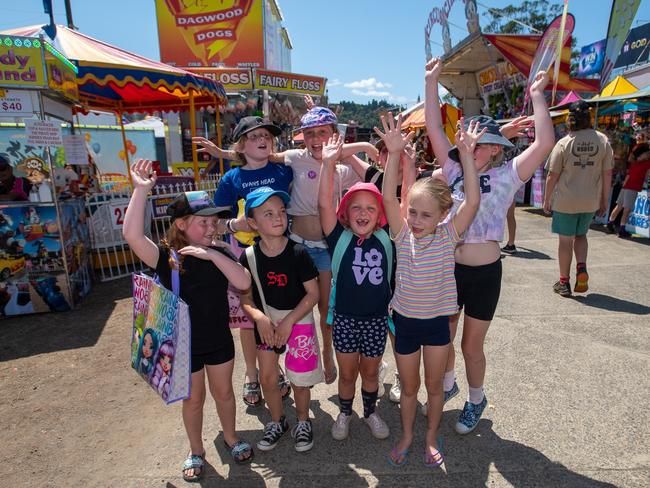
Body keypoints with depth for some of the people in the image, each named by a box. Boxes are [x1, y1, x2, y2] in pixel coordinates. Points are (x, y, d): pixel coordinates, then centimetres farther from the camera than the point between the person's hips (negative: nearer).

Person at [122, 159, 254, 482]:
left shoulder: (219, 253, -7)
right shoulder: (166, 256, -17)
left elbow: (244, 283, -21)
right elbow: (132, 235, -37)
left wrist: (213, 255, -29)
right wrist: (141, 190, -41)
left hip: (219, 339, 3)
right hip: (183, 343, -2)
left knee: (223, 392, 21)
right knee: (194, 398, 17)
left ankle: (231, 438, 47)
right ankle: (196, 451, 43)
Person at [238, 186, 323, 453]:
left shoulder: (297, 253, -17)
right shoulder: (249, 257, -9)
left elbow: (313, 293, -13)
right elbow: (245, 298, -1)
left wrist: (289, 321, -17)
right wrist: (259, 316, -20)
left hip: (298, 321, -2)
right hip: (266, 323, 3)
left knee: (299, 380, 7)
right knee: (267, 378, 10)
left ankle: (303, 422, 36)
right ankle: (277, 421, 39)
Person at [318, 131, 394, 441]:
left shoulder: (385, 238, -6)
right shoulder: (339, 238, -11)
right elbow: (324, 204, -22)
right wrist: (329, 162, -29)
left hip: (377, 318, 2)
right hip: (345, 318, -1)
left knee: (371, 371, 21)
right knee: (347, 373, 17)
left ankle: (370, 412, 46)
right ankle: (344, 413, 42)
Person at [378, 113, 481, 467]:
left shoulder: (448, 235, -13)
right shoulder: (403, 235, -12)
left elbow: (472, 201, -24)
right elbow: (388, 197, -23)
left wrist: (466, 154, -27)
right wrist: (394, 153, -31)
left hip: (436, 320, 0)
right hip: (404, 319, 0)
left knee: (434, 385, 18)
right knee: (409, 387, 18)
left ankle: (431, 437, 42)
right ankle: (407, 435, 42)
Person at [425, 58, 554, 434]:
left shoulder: (506, 176, -5)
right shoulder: (455, 170, 2)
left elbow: (545, 143, -17)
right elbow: (434, 128, 1)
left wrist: (538, 95, -10)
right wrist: (432, 82, 1)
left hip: (484, 272, -3)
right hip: (447, 266, 4)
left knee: (471, 345, 11)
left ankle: (476, 400, 38)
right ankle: (448, 385, 45)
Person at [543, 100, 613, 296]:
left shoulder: (563, 143, -10)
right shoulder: (602, 140, -2)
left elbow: (552, 175, -8)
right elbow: (607, 173, 0)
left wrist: (547, 199, 3)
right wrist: (605, 200, 10)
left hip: (565, 200, -3)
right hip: (590, 201, 3)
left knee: (565, 240, 8)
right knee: (581, 235, 23)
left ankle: (564, 282, 17)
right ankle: (582, 268, 1)